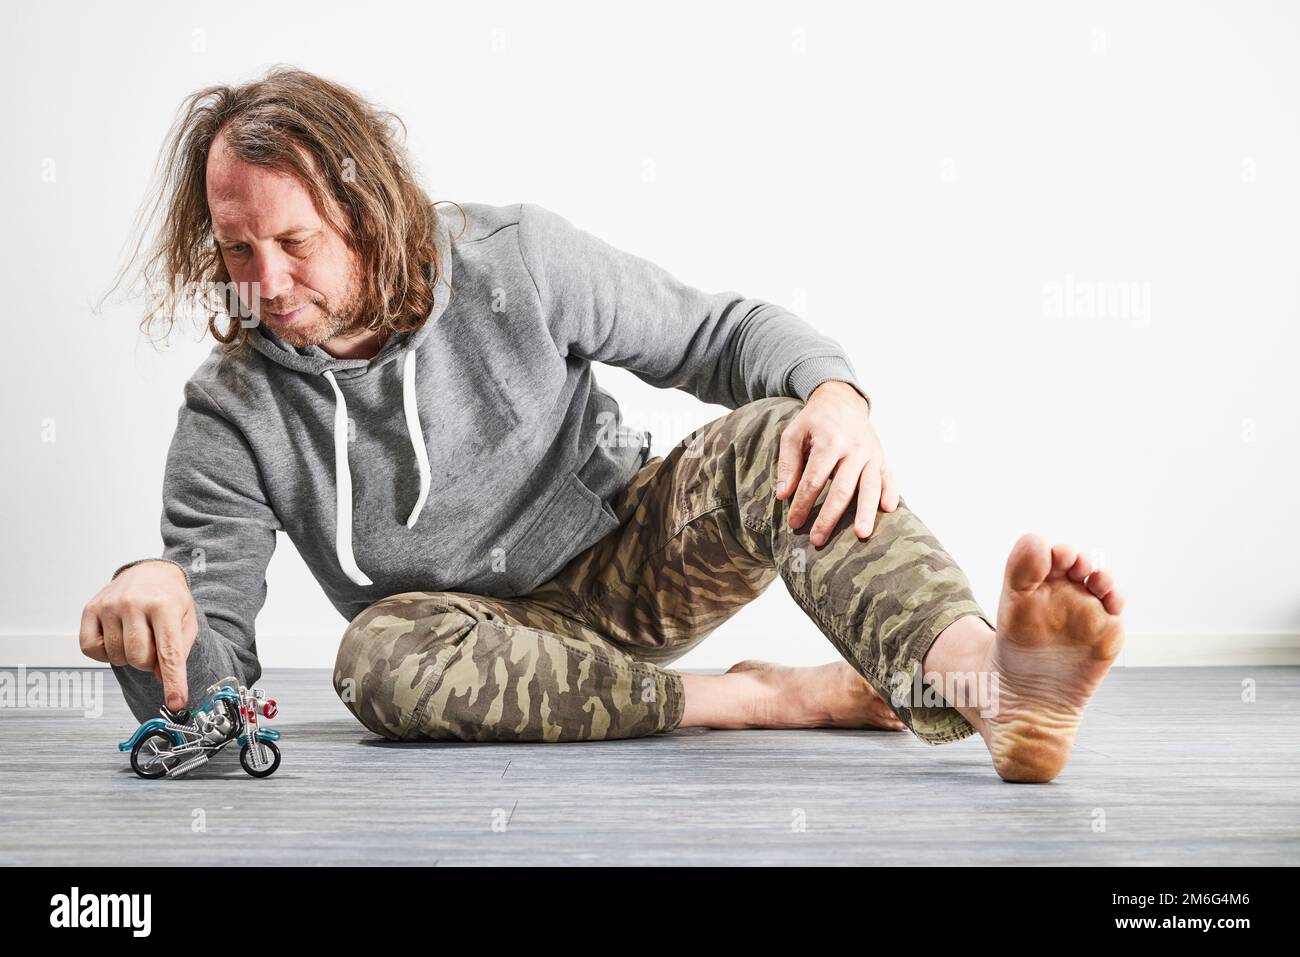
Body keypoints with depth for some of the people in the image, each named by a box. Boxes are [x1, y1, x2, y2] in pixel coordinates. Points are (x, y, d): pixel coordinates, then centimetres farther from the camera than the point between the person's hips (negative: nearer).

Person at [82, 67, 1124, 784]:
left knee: (772, 439, -29)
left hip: (631, 563, 0)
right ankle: (772, 696, -30)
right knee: (380, 656, -36)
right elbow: (199, 697, -10)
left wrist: (835, 390, -25)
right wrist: (154, 599, -35)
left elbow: (720, 329, -3)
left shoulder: (517, 261, -10)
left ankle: (988, 679, -57)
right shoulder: (234, 413, -10)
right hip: (485, 633, 0)